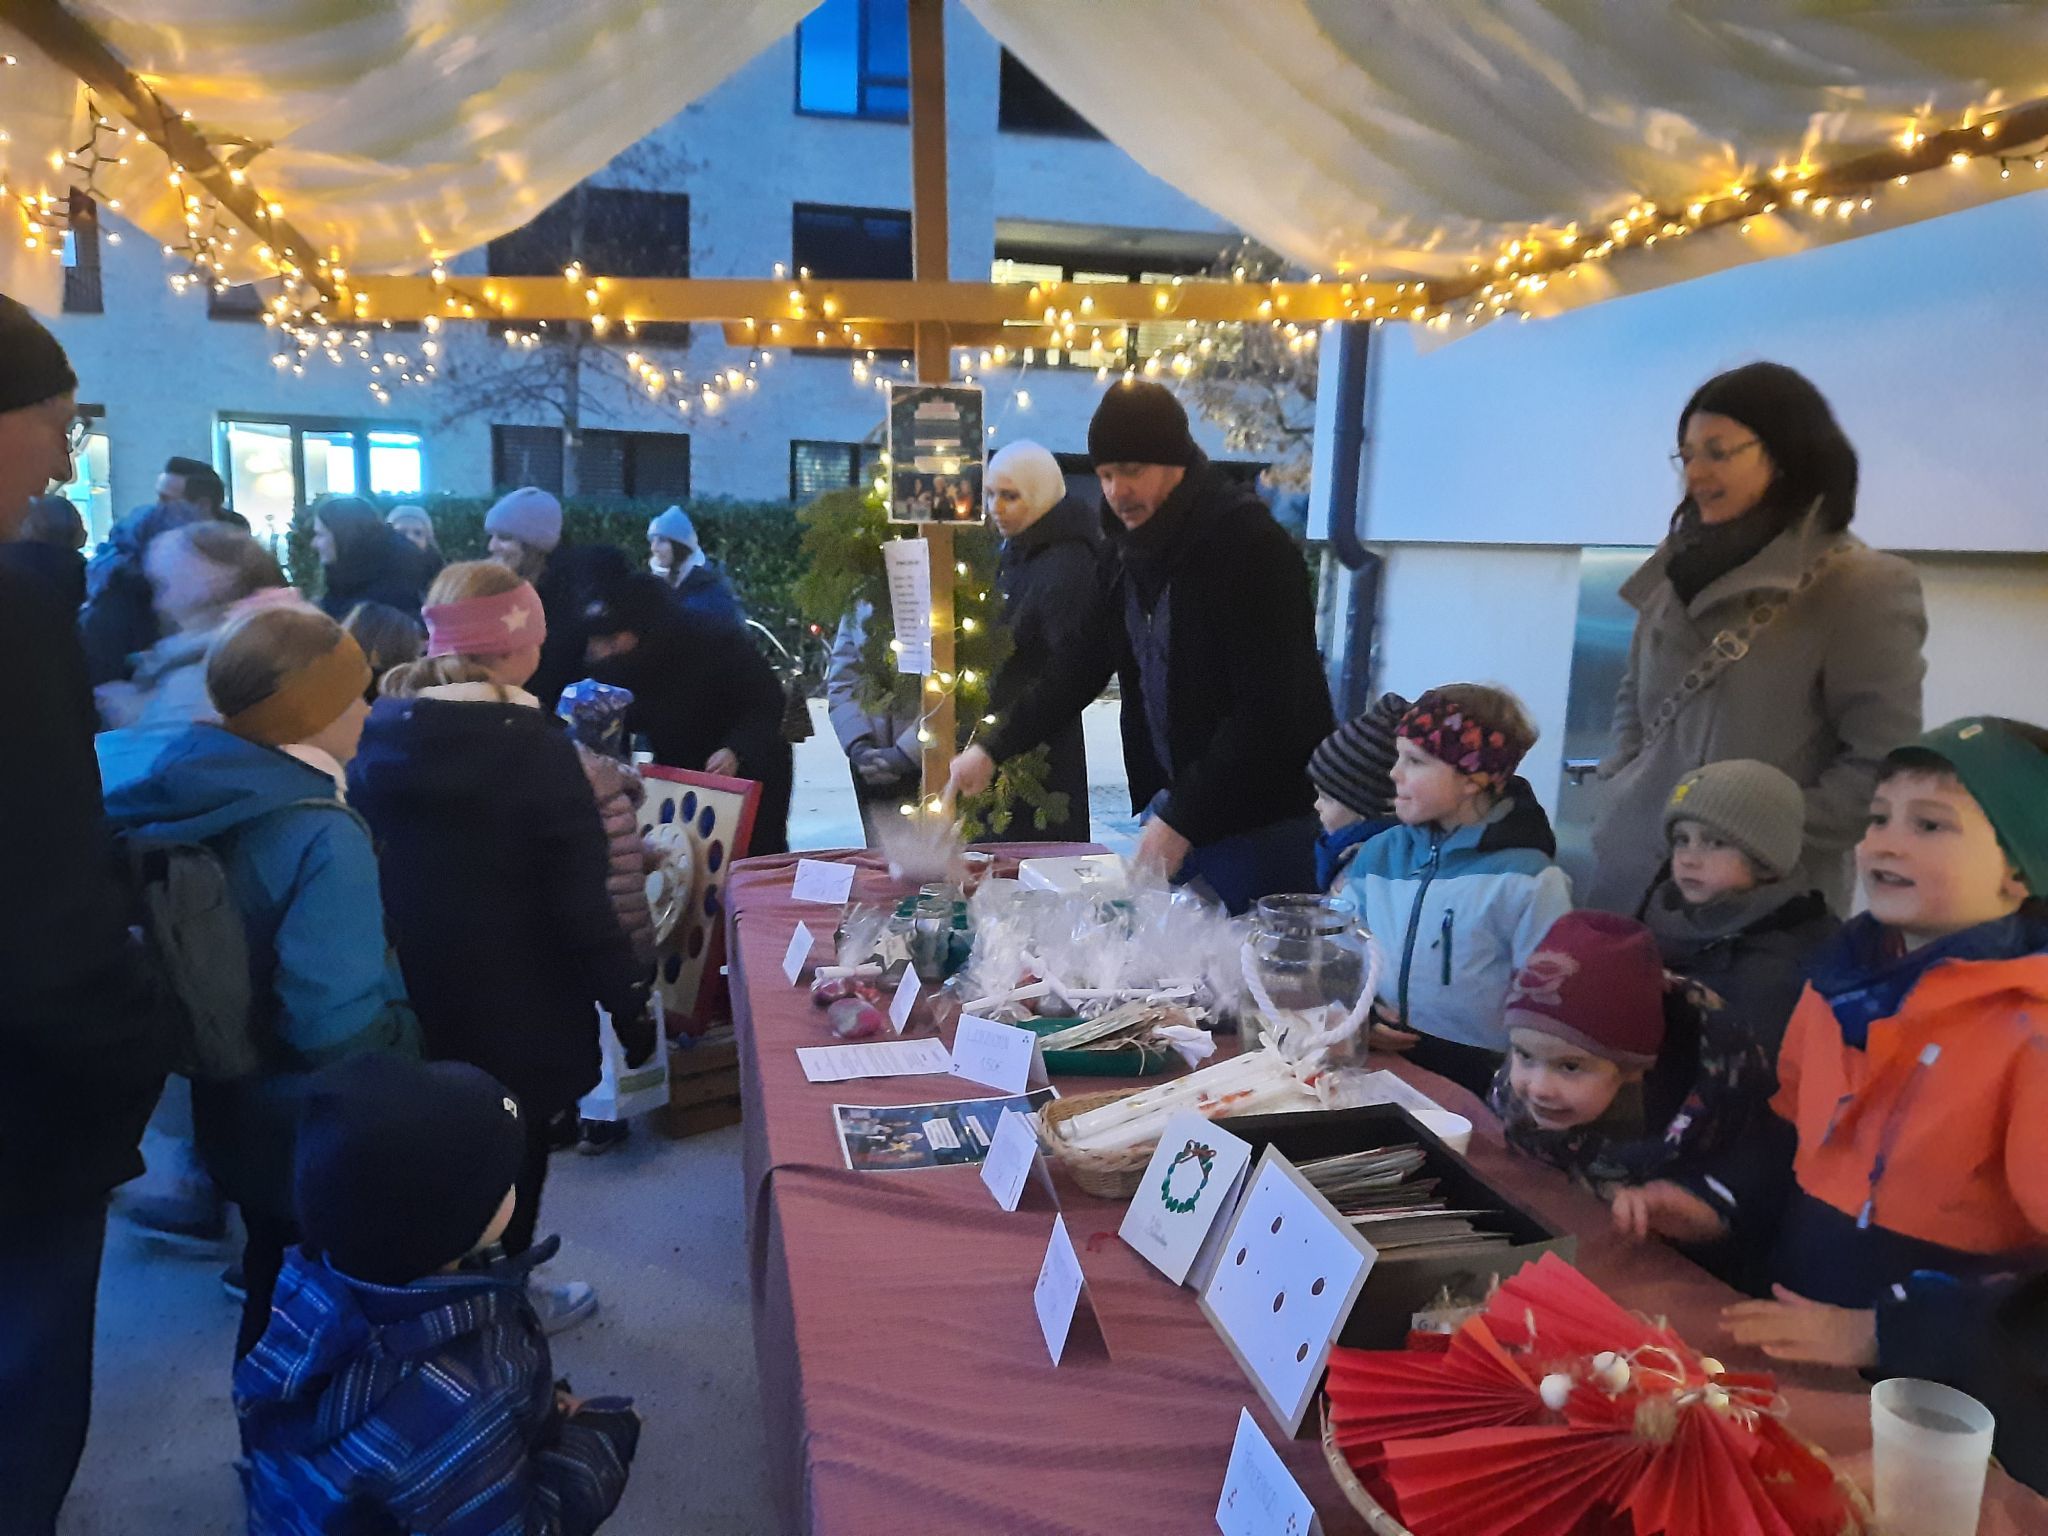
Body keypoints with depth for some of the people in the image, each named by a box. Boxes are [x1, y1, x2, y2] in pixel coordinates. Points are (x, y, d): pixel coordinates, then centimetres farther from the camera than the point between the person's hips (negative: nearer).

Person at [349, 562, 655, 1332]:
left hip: (411, 999, 6)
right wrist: (628, 999, -12)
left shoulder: (381, 735, -4)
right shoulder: (534, 747, -22)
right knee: (510, 1158, 15)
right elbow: (578, 898, -21)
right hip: (516, 1004, -5)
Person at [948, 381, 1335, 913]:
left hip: (1262, 818, -7)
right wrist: (994, 748, 5)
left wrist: (1182, 818, -19)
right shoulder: (1132, 546, 7)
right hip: (1171, 800, 7)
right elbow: (1081, 664, 13)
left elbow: (1268, 708, -20)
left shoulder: (1250, 544, -16)